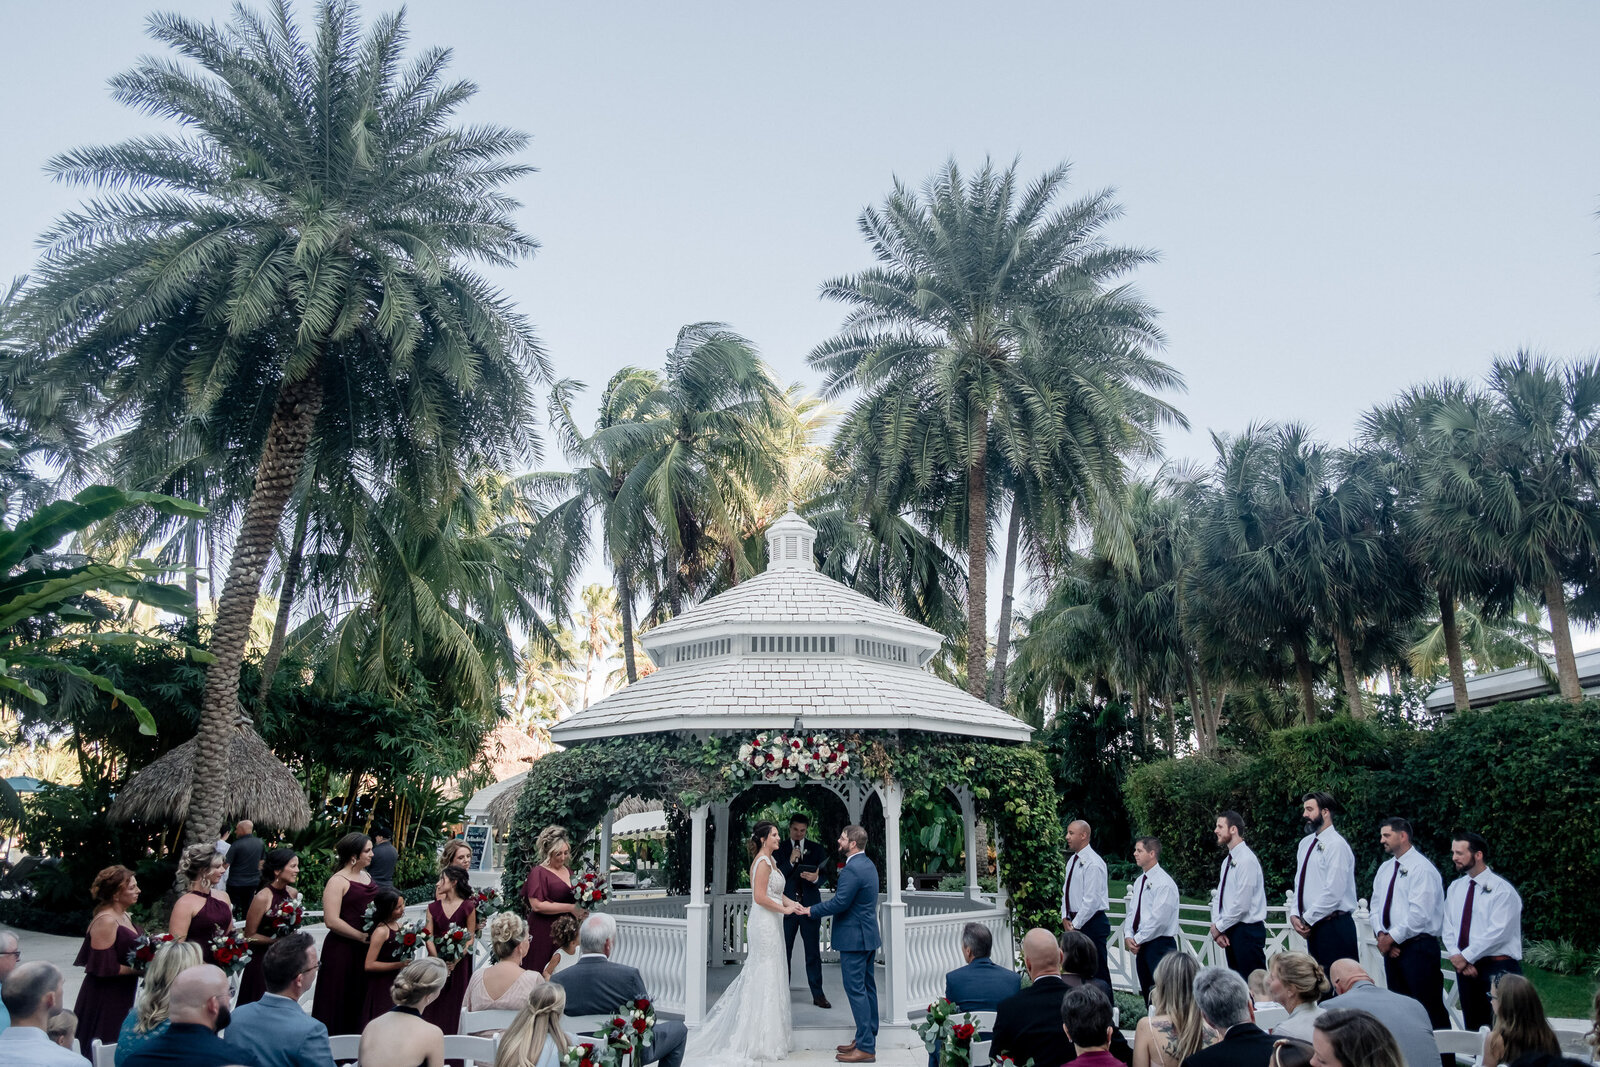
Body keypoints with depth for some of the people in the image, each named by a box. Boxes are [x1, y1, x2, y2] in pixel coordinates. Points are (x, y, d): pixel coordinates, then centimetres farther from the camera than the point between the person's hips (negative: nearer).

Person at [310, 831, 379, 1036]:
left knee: (360, 1001, 12)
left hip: (366, 950, 7)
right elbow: (332, 921, -18)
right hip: (342, 950, -7)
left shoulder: (367, 876, 12)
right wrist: (363, 937, -16)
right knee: (339, 1003, 1)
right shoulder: (337, 881, -10)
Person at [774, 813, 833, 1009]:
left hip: (810, 906, 0)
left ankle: (818, 995, 10)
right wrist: (790, 862, -17)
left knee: (813, 952, 3)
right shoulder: (779, 849, 4)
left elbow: (824, 874, 0)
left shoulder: (817, 849, 8)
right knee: (784, 952, 6)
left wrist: (816, 878, -22)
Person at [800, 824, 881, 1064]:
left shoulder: (852, 869, -21)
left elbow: (839, 903, -23)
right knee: (867, 987, 15)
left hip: (854, 937, -10)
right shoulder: (868, 864, 11)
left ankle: (865, 1048, -2)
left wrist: (811, 910, -13)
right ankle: (868, 1038, 24)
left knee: (856, 989, -5)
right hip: (868, 936, 10)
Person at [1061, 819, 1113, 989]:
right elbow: (1066, 891, 19)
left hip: (1091, 924, -8)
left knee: (1098, 973, -4)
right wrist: (1065, 918, 7)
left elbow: (1091, 900, -18)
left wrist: (1075, 925, -14)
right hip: (1074, 922, 8)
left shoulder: (1093, 863, -16)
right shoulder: (1072, 860, 12)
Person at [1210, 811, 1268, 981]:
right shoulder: (1227, 860, 12)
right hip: (1230, 931, 9)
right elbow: (1219, 897, 14)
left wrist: (1218, 927, -11)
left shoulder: (1246, 860, -16)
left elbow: (1241, 905, -20)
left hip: (1247, 930, -9)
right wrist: (1216, 925, -1)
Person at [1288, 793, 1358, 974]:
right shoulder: (1305, 843, 14)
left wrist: (1307, 919, -12)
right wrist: (1294, 915, 3)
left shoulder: (1336, 845, -12)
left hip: (1334, 927, -8)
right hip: (1312, 927, 8)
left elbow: (1333, 892, -17)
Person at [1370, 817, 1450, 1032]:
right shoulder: (1385, 868, 14)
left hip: (1418, 947, -8)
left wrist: (1392, 937, -14)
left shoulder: (1421, 868, -12)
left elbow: (1419, 913, -18)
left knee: (1429, 1009, -7)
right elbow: (1376, 904, 14)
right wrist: (1381, 934, -3)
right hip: (1392, 947, 8)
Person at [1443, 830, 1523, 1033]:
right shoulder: (1455, 888, 11)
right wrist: (1458, 958, -7)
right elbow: (1448, 929, 8)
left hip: (1498, 969, -6)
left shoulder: (1501, 889, -8)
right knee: (1471, 1028, 10)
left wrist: (1466, 956, -15)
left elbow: (1497, 932, -16)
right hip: (1465, 967, 6)